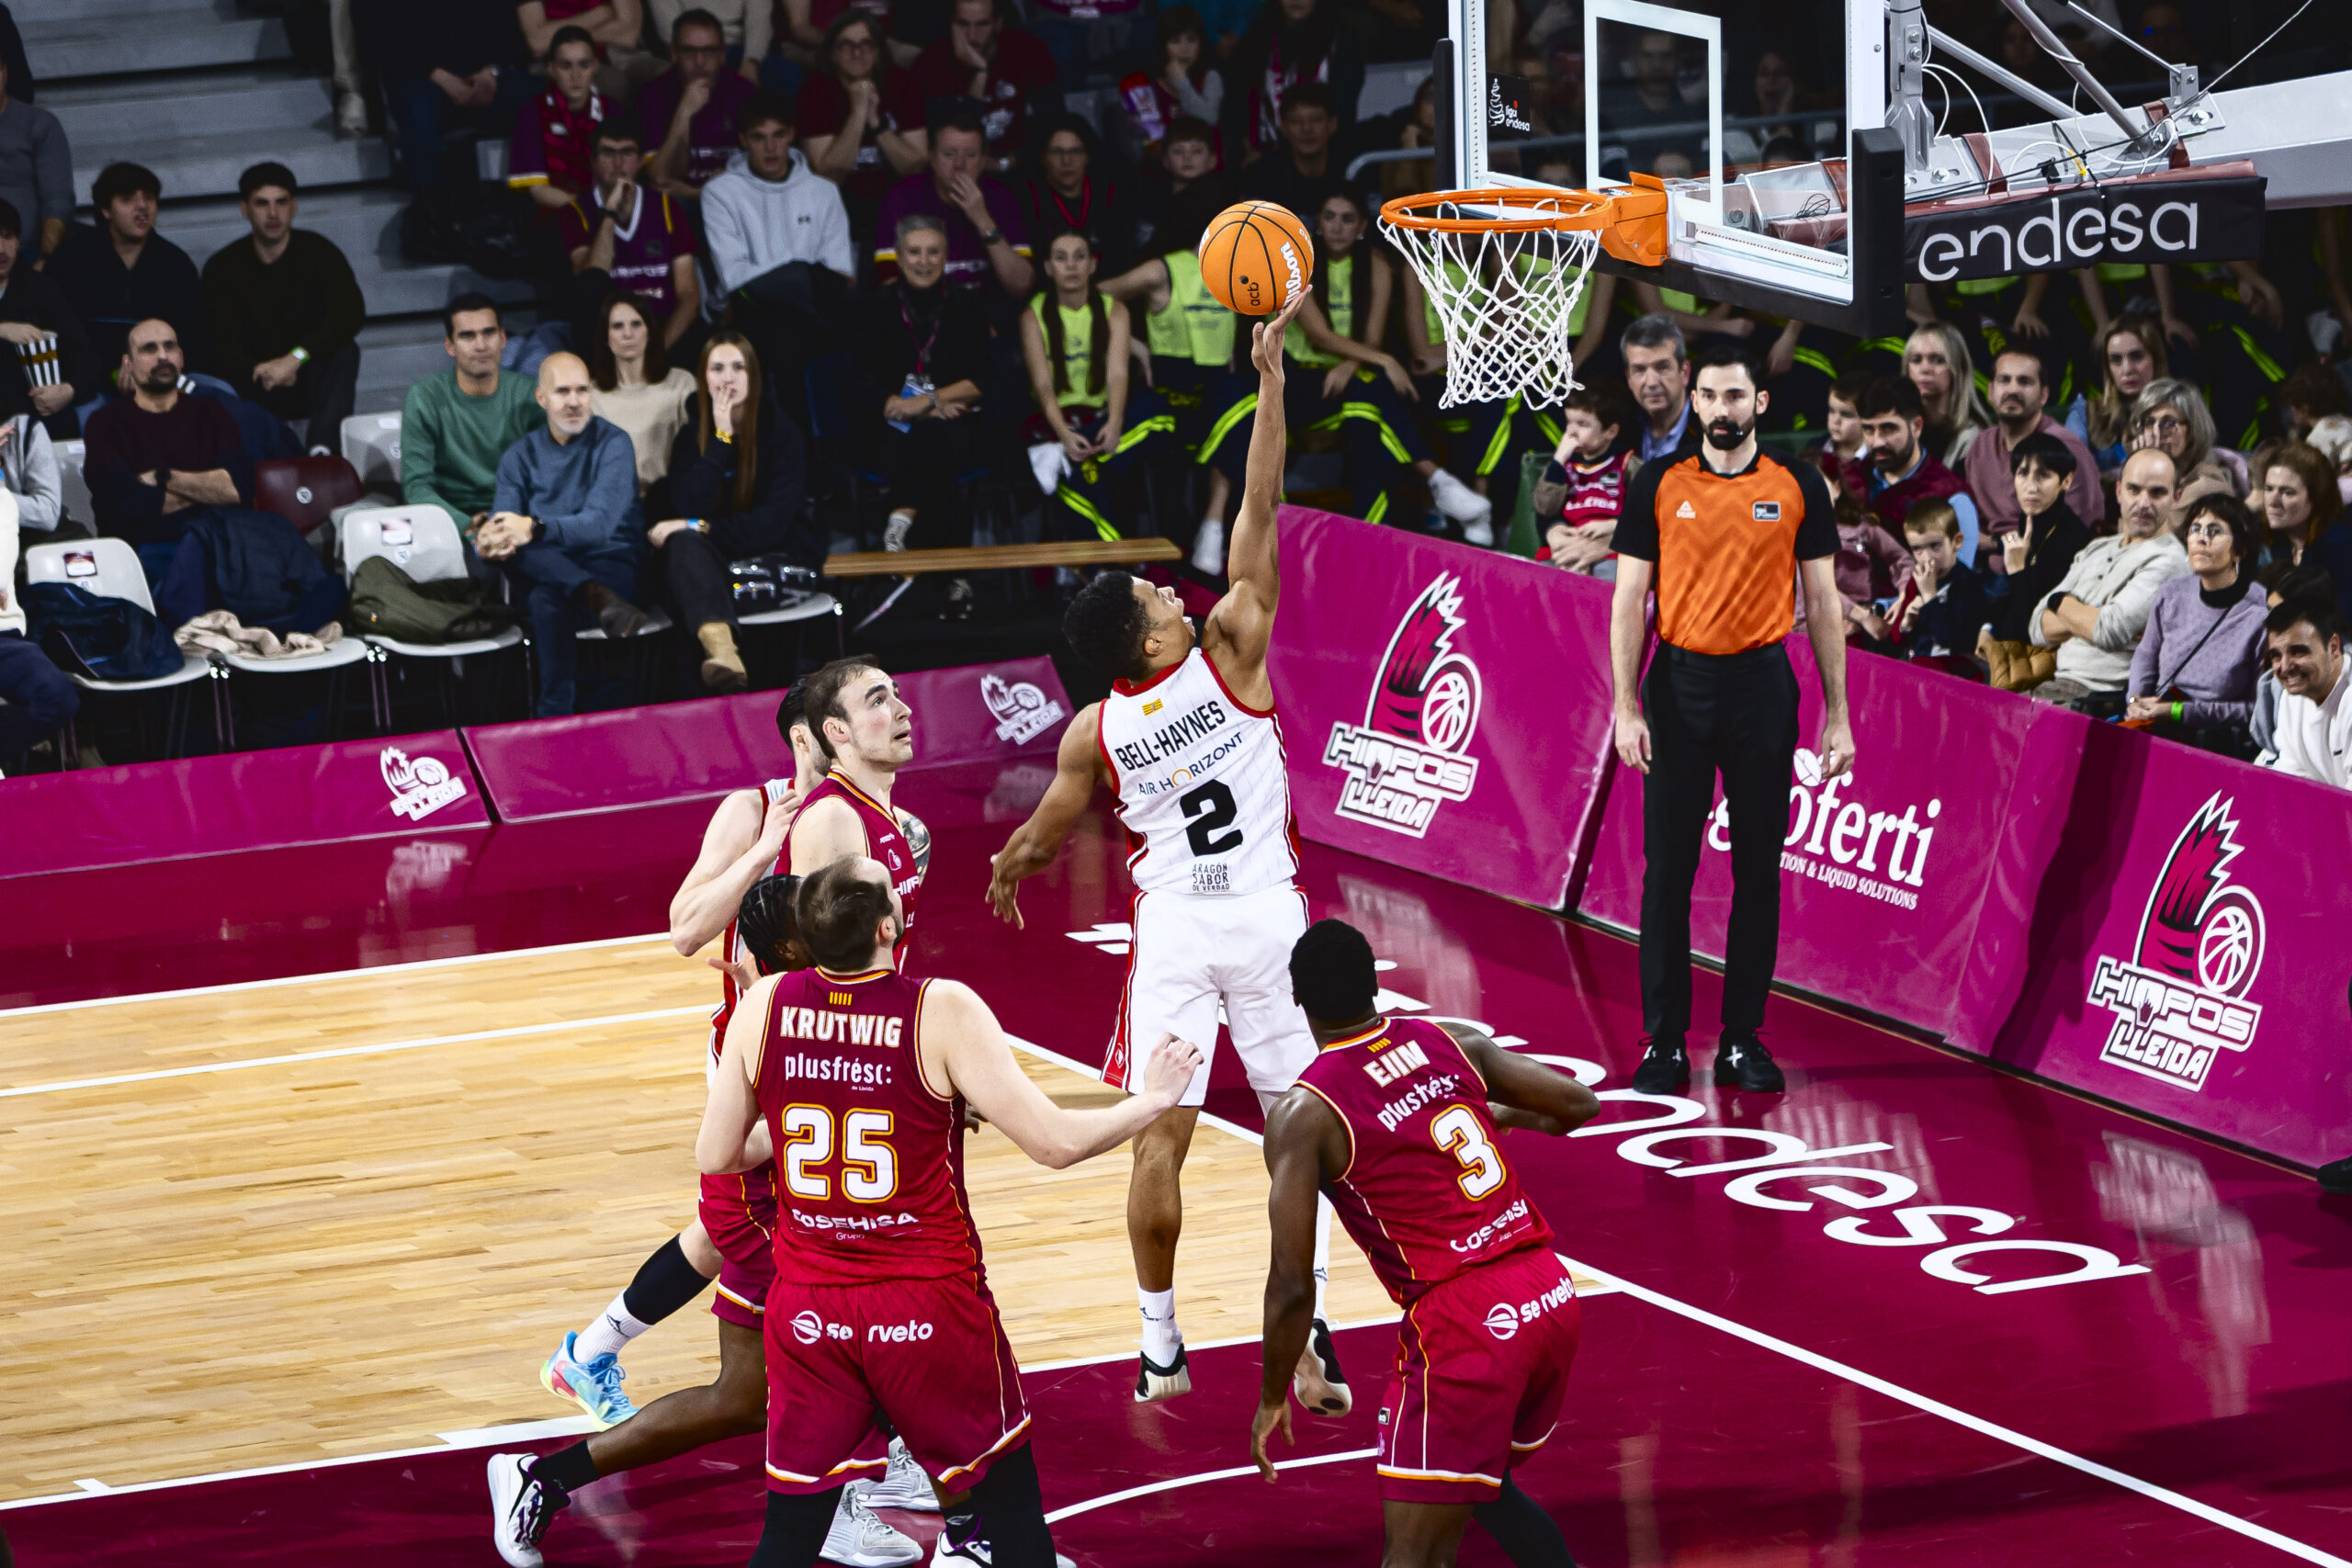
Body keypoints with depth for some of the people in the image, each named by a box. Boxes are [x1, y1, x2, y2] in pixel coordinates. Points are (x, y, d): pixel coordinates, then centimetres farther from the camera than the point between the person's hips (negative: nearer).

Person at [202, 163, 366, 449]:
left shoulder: (318, 252, -6)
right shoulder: (223, 267, -3)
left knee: (343, 353, -32)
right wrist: (259, 372, -36)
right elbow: (221, 343, -13)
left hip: (314, 382, 0)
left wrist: (295, 358, -36)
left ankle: (322, 450, -46)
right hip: (258, 389, 0)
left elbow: (352, 313, -23)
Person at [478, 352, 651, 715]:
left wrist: (534, 529, -36)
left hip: (610, 565, -3)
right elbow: (500, 527, -3)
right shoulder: (520, 456, 12)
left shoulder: (612, 445, -1)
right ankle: (598, 599, -50)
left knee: (547, 598, -39)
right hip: (542, 569, 4)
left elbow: (600, 524, -18)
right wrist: (488, 544, -31)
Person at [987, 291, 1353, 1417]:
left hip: (1172, 931, 1)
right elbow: (1259, 512, -11)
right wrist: (1270, 375, -9)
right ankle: (1309, 1342, -2)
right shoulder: (1230, 652, -10)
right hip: (1267, 918, -1)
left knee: (1161, 1139, 5)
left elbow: (1038, 840, 8)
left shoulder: (1092, 732, -5)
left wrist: (1004, 874, 31)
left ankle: (1161, 1350, 9)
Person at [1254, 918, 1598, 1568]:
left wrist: (1273, 1398, 5)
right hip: (1551, 1295, 6)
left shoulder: (1302, 1115, -7)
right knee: (1480, 1479, 31)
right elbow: (1580, 1105, 18)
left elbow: (1292, 1284, -10)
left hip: (1463, 1325, -6)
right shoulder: (1454, 1043, 8)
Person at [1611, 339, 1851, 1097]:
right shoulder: (1658, 485, 1)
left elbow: (1821, 600, 6)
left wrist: (1838, 714, 2)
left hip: (1763, 685, 1)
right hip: (1679, 685, 0)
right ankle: (1664, 1042, 6)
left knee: (1759, 868, 4)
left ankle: (1743, 1040, 12)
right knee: (1668, 868, 0)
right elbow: (1628, 599, 2)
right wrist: (1626, 709, -6)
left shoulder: (1798, 486, 2)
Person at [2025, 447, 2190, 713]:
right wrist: (2091, 618, -7)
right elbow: (2039, 627, 13)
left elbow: (2111, 631, -16)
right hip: (2059, 683, 8)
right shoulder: (2097, 550, 22)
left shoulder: (2167, 560, -4)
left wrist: (2060, 602, 4)